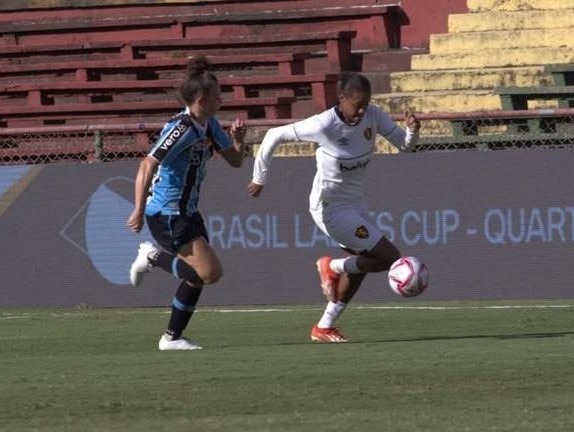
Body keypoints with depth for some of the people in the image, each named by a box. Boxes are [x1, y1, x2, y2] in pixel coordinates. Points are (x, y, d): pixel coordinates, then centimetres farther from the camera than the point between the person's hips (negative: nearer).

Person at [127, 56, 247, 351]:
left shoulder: (209, 125, 7)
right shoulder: (182, 129, -21)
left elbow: (235, 160, 16)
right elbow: (147, 166, -27)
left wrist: (238, 139, -6)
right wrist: (139, 210, -34)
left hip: (187, 212, 10)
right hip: (166, 215, -10)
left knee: (197, 277, 10)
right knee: (210, 272, -16)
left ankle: (172, 337, 20)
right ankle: (154, 257, 2)